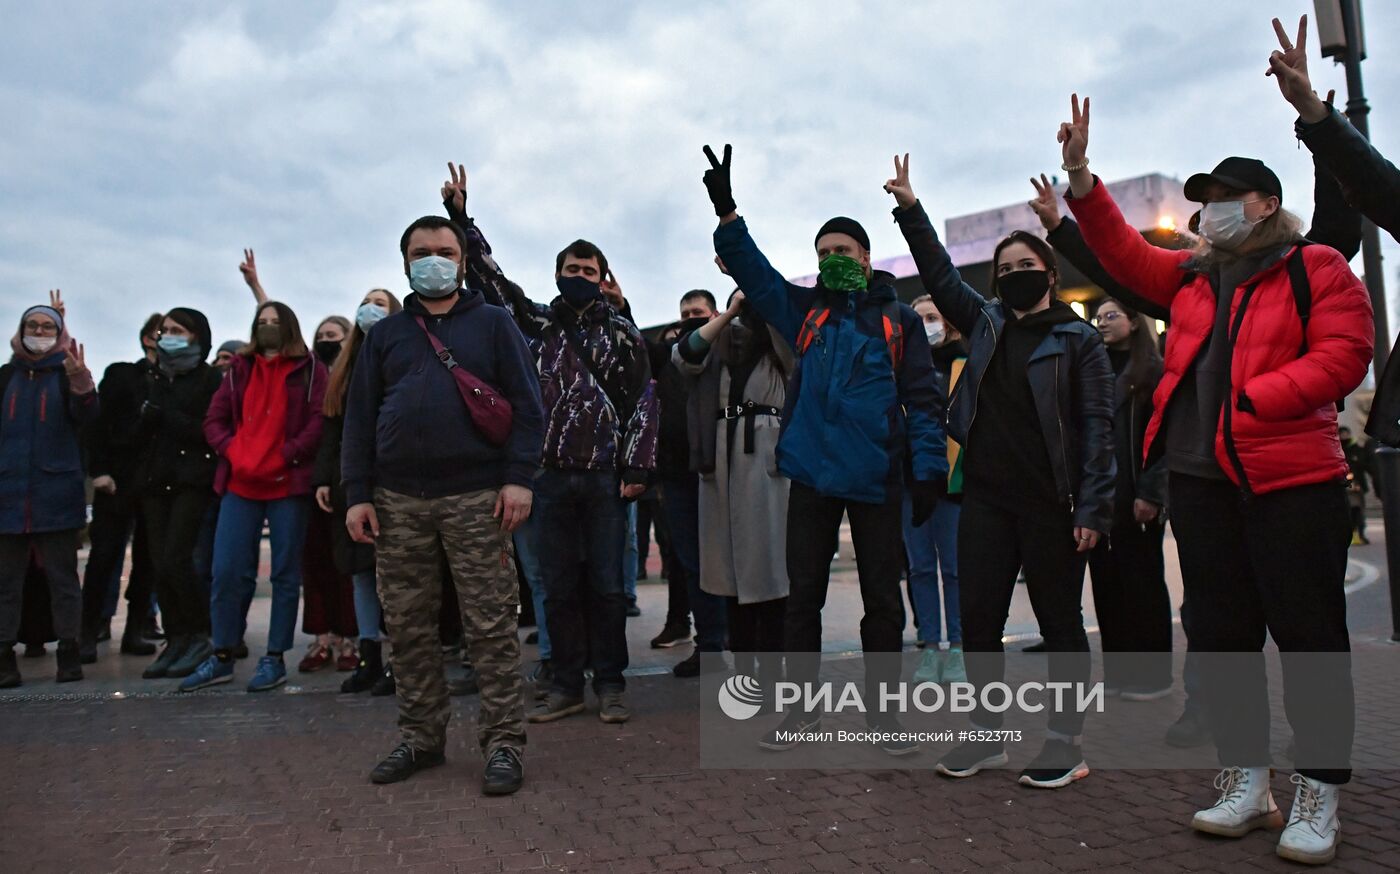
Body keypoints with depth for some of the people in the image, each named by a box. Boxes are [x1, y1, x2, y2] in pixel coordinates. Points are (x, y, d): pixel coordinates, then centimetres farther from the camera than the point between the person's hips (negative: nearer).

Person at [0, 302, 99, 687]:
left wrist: (81, 383, -34)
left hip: (56, 492, -3)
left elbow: (87, 416, -16)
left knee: (62, 575, 2)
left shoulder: (68, 372, 2)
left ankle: (69, 651, 7)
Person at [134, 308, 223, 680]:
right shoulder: (153, 379, 19)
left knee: (175, 559, -15)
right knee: (161, 564, 1)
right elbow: (138, 432, 18)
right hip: (155, 481, 6)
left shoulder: (210, 379, 0)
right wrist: (144, 420, -4)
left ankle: (200, 637, -3)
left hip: (192, 481, -6)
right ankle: (176, 640, 8)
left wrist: (165, 418, -13)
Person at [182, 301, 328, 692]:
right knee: (226, 571, 2)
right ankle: (222, 657, 15)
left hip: (288, 484, -4)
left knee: (285, 573, 3)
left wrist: (282, 458, -14)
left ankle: (274, 659, 12)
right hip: (240, 485, 4)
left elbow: (319, 423, -5)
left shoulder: (310, 370, 4)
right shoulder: (239, 369, 16)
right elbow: (214, 420, 12)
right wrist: (234, 453, -6)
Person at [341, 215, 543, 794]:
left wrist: (519, 478, -10)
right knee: (407, 627, 8)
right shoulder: (384, 334, 17)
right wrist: (358, 494, 3)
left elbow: (526, 404, 1)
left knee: (491, 626, -3)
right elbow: (359, 417, 13)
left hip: (476, 498, -3)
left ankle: (503, 743, 5)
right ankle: (421, 737, 21)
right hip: (398, 502, 4)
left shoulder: (493, 323, 9)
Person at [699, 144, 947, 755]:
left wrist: (929, 468, -8)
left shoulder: (898, 319, 5)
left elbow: (922, 398, 1)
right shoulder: (804, 309, 11)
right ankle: (800, 706, 21)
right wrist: (726, 211, -12)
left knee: (882, 597, 7)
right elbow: (753, 273, 1)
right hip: (811, 472, 2)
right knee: (803, 594, 8)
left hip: (877, 476, -2)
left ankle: (882, 710, 21)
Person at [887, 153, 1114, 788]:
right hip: (985, 498, 5)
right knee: (978, 619, 7)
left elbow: (1098, 426, -6)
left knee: (1059, 622, 5)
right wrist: (909, 210, 3)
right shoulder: (984, 324, 12)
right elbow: (939, 275, 12)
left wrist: (1092, 509, -12)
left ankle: (1064, 744, 17)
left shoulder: (1078, 340, -1)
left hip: (1050, 503, -4)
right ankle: (987, 735, 21)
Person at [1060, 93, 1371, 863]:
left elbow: (1342, 356, -8)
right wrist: (1080, 176, 0)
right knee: (1221, 634, 9)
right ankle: (1245, 782, 21)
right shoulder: (1192, 276, 17)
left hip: (1289, 478, -5)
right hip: (1200, 478, 6)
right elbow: (1122, 251, 11)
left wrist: (1252, 399, -18)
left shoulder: (1316, 269, 1)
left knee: (1308, 634, 0)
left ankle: (1318, 797, 12)